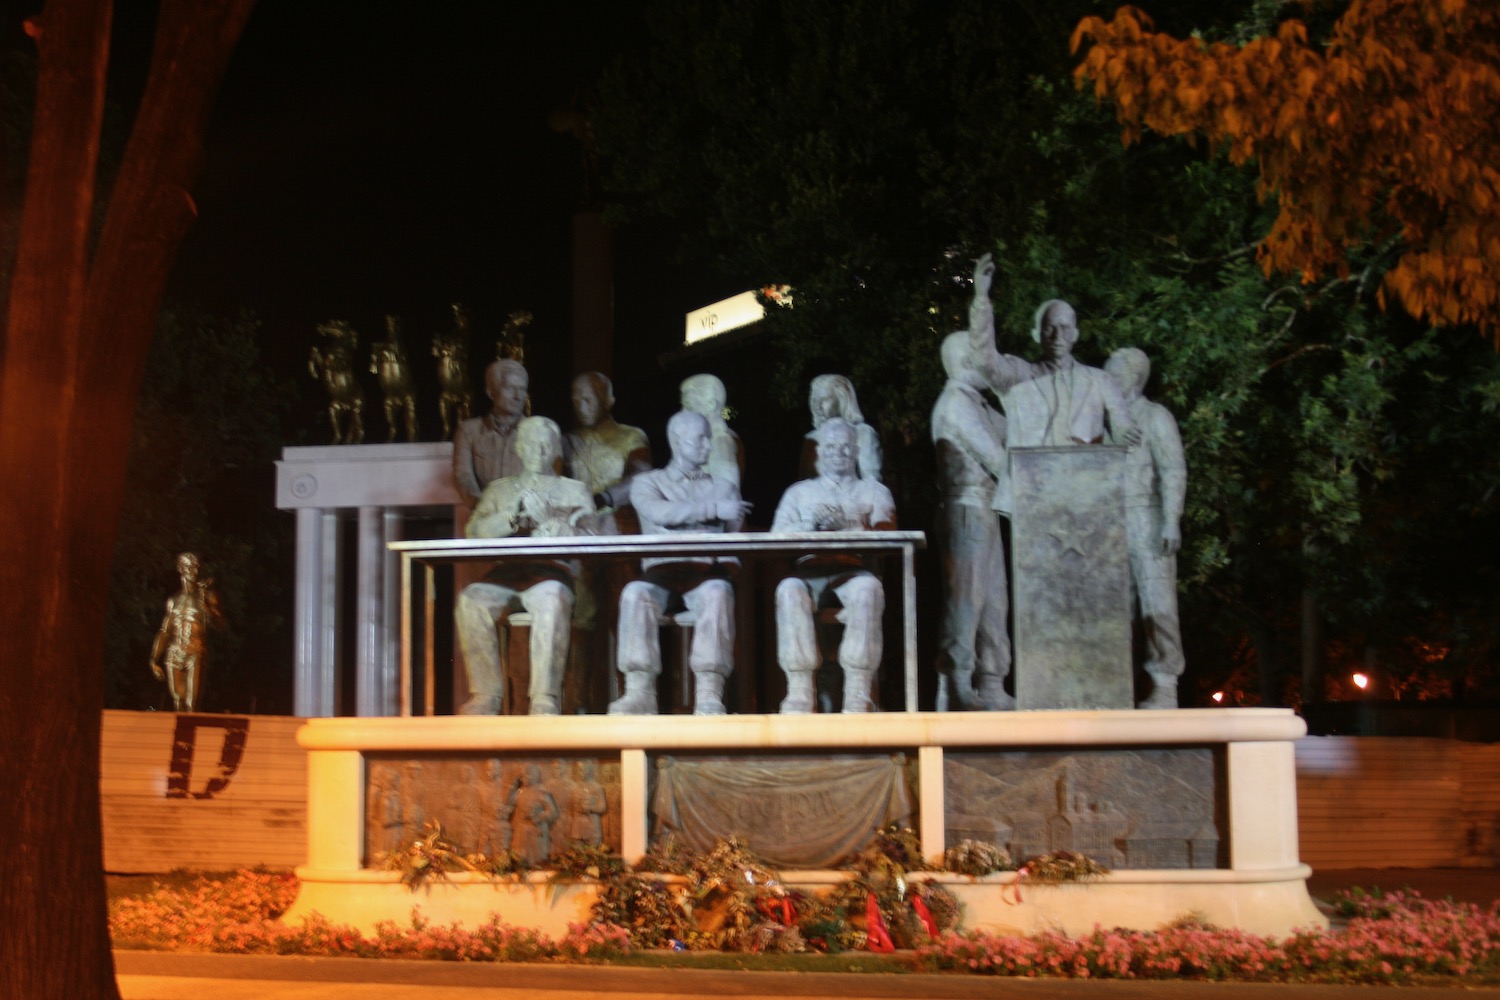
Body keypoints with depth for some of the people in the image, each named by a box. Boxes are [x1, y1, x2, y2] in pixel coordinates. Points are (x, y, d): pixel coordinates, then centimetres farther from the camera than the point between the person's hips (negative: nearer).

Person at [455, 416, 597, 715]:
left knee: (552, 600, -39)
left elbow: (587, 541, 6)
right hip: (505, 572, 2)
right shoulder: (500, 489, 28)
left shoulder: (574, 491, 23)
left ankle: (545, 700, -39)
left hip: (552, 572, -2)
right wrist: (513, 517, -5)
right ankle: (485, 695, -25)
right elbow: (474, 531, 11)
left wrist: (546, 520, -6)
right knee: (469, 600, -32)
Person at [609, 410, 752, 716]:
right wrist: (715, 509, -9)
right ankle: (640, 691, -37)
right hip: (662, 573, 0)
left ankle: (709, 693, -41)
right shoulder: (647, 483, 19)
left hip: (707, 573, 0)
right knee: (636, 593, -35)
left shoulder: (723, 488, 26)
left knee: (717, 592, -36)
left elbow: (736, 531, 11)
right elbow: (660, 513, -4)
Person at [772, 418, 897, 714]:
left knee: (868, 588, -38)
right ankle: (799, 692, -35)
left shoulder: (873, 491, 27)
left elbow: (885, 524, 6)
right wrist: (812, 525, -7)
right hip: (810, 570, 1)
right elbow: (777, 536, 12)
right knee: (789, 590, -36)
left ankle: (858, 693, -39)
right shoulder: (799, 492, 29)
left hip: (854, 570, -1)